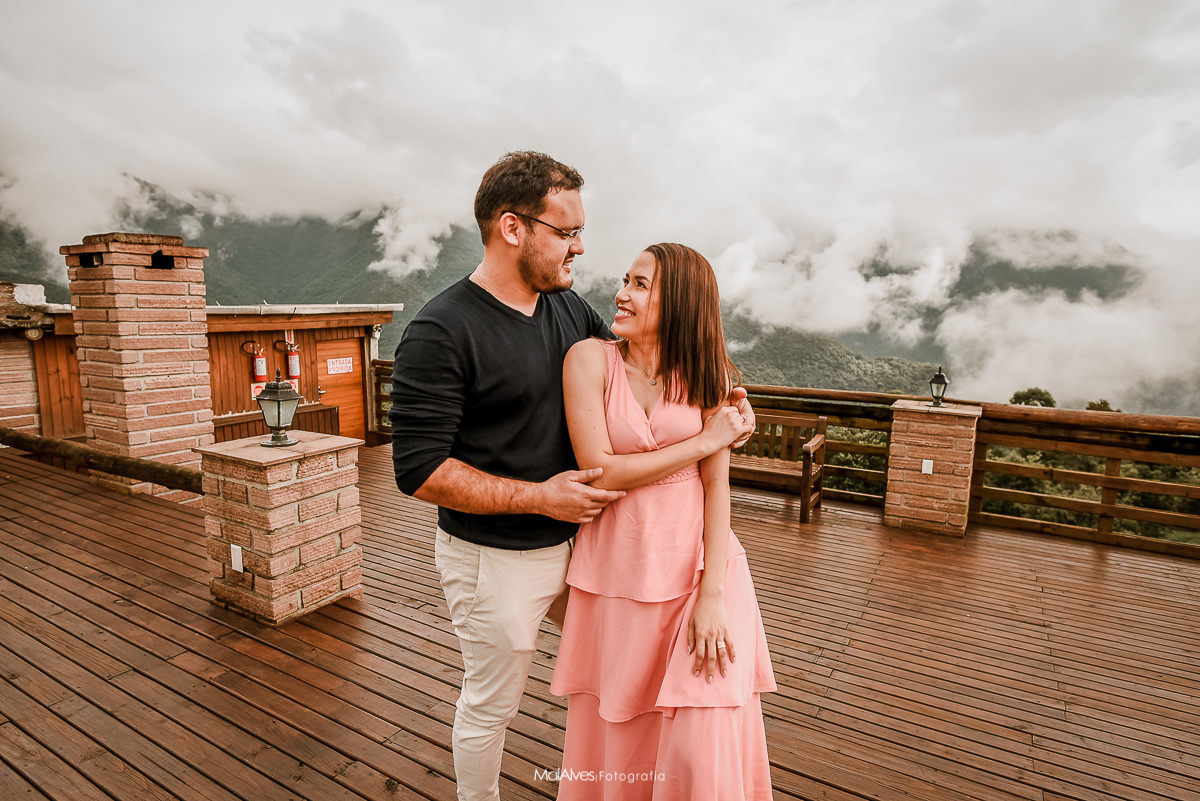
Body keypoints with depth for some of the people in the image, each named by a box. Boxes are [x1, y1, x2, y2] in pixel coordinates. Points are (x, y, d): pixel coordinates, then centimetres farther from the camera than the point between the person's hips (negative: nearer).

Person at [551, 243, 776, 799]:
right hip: (617, 570, 0)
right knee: (617, 731, 15)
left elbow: (716, 486, -5)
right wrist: (701, 443, -10)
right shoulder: (590, 358, -7)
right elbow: (600, 472, -15)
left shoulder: (706, 374, 0)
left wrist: (712, 594, -12)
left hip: (697, 561, 1)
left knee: (702, 747, 1)